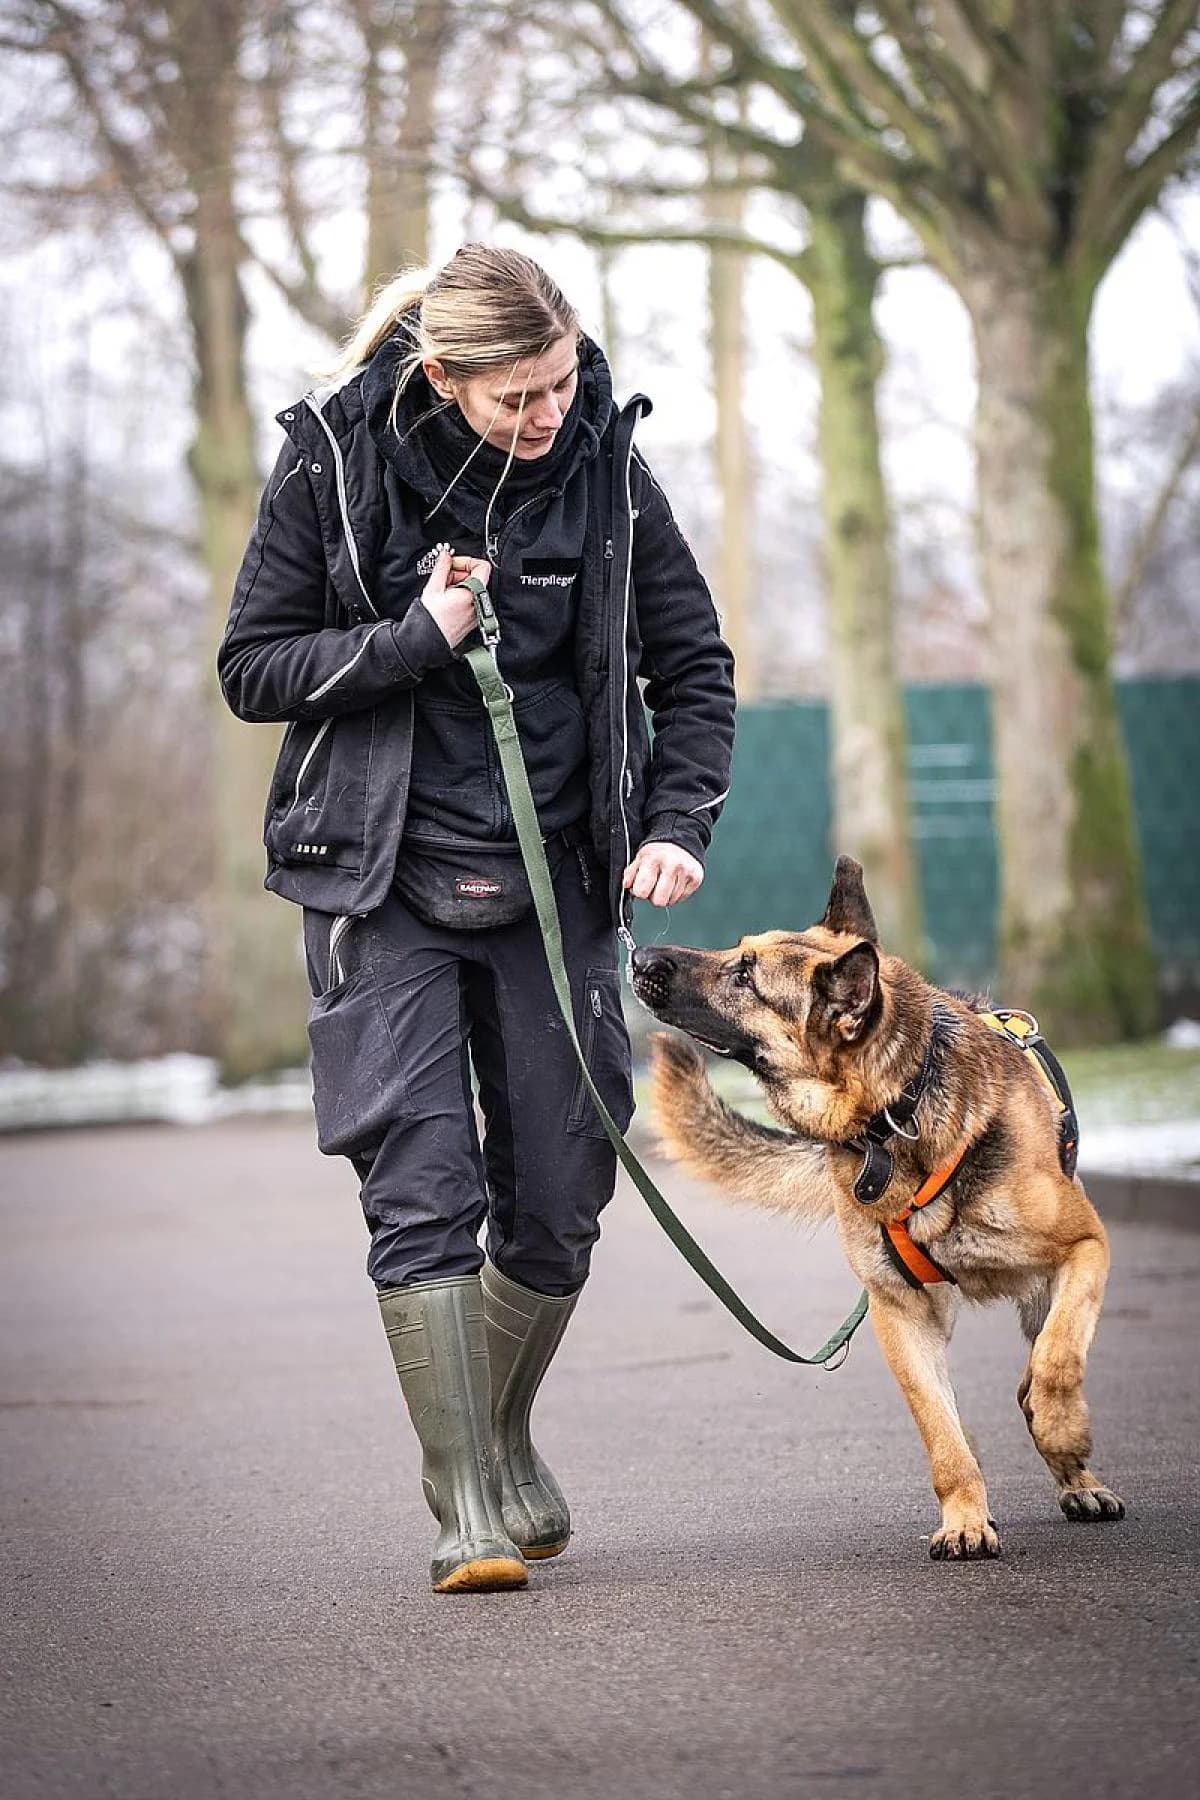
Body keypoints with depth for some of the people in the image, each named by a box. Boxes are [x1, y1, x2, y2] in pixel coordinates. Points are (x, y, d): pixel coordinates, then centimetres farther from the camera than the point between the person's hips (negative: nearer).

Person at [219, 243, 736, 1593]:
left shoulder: (604, 466, -1)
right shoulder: (333, 463, -7)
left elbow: (692, 663, 9)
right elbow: (252, 669, -4)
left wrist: (678, 822, -5)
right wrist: (420, 637, -16)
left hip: (557, 876, 3)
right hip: (384, 882, -2)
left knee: (559, 1199, 5)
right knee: (422, 1188, -12)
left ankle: (505, 1441, 29)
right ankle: (467, 1503, -6)